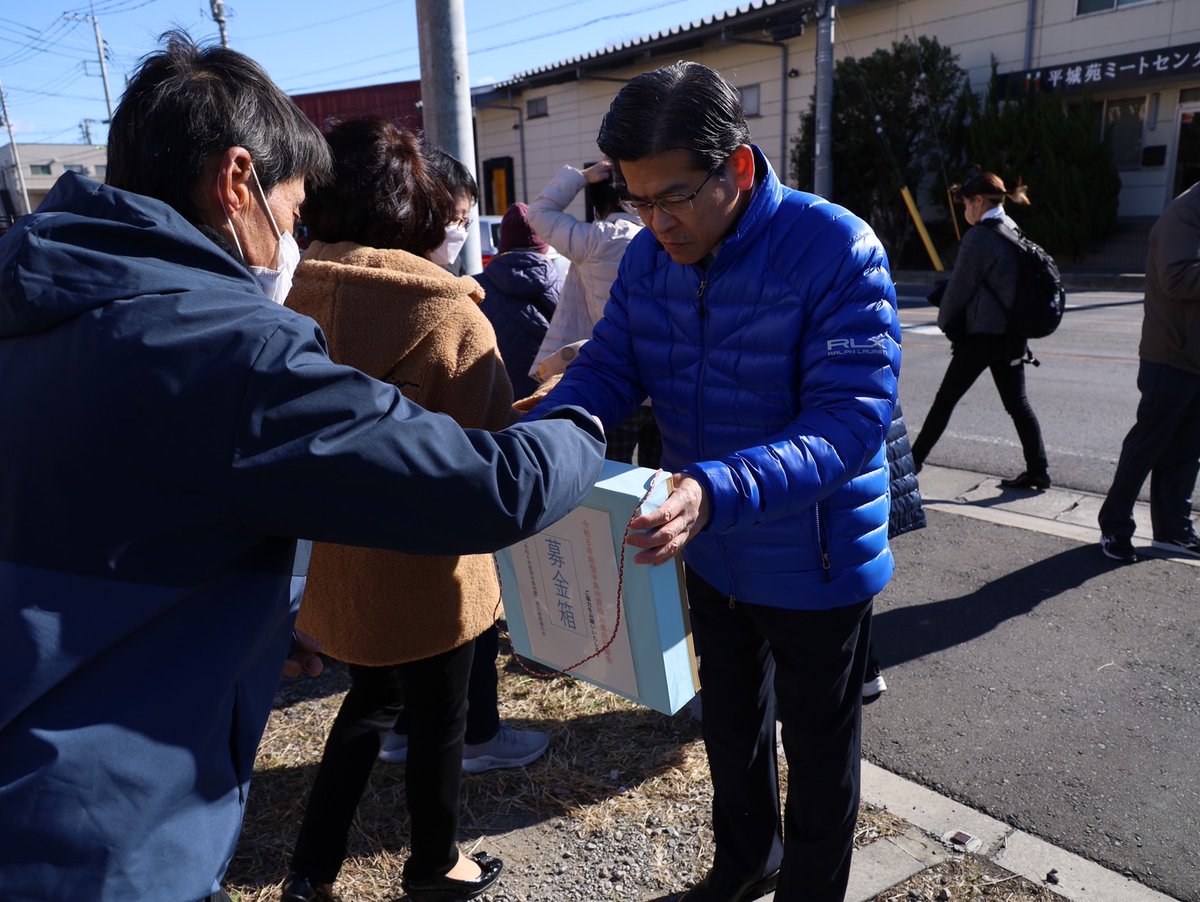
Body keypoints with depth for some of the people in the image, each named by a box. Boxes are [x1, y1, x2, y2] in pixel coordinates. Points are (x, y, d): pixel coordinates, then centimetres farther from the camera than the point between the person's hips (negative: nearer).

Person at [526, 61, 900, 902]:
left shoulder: (836, 251, -26)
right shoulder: (648, 257, -7)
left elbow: (851, 421, -32)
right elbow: (608, 368, -6)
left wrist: (717, 491, -48)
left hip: (814, 563, -6)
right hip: (711, 553, 6)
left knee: (818, 745, 17)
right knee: (730, 720, 27)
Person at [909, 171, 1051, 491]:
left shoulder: (979, 236, -14)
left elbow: (960, 286, -10)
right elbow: (1012, 281, 17)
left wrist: (945, 321, 5)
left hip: (982, 334, -8)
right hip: (1012, 333, 8)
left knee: (945, 399, 1)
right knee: (1017, 402, 11)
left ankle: (912, 462, 11)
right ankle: (1038, 470, 12)